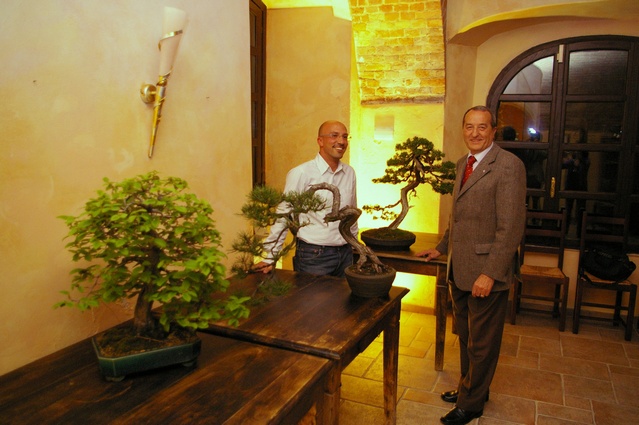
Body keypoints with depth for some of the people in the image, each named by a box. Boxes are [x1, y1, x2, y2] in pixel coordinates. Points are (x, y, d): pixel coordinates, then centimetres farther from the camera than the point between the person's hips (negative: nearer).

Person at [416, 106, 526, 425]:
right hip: (459, 270, 8)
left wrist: (490, 273, -22)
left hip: (486, 272, -8)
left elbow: (511, 227, -20)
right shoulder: (463, 163, 12)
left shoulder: (508, 165, -15)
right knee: (465, 336, 22)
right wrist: (442, 247, 22)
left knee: (482, 343, 10)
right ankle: (469, 387, 42)